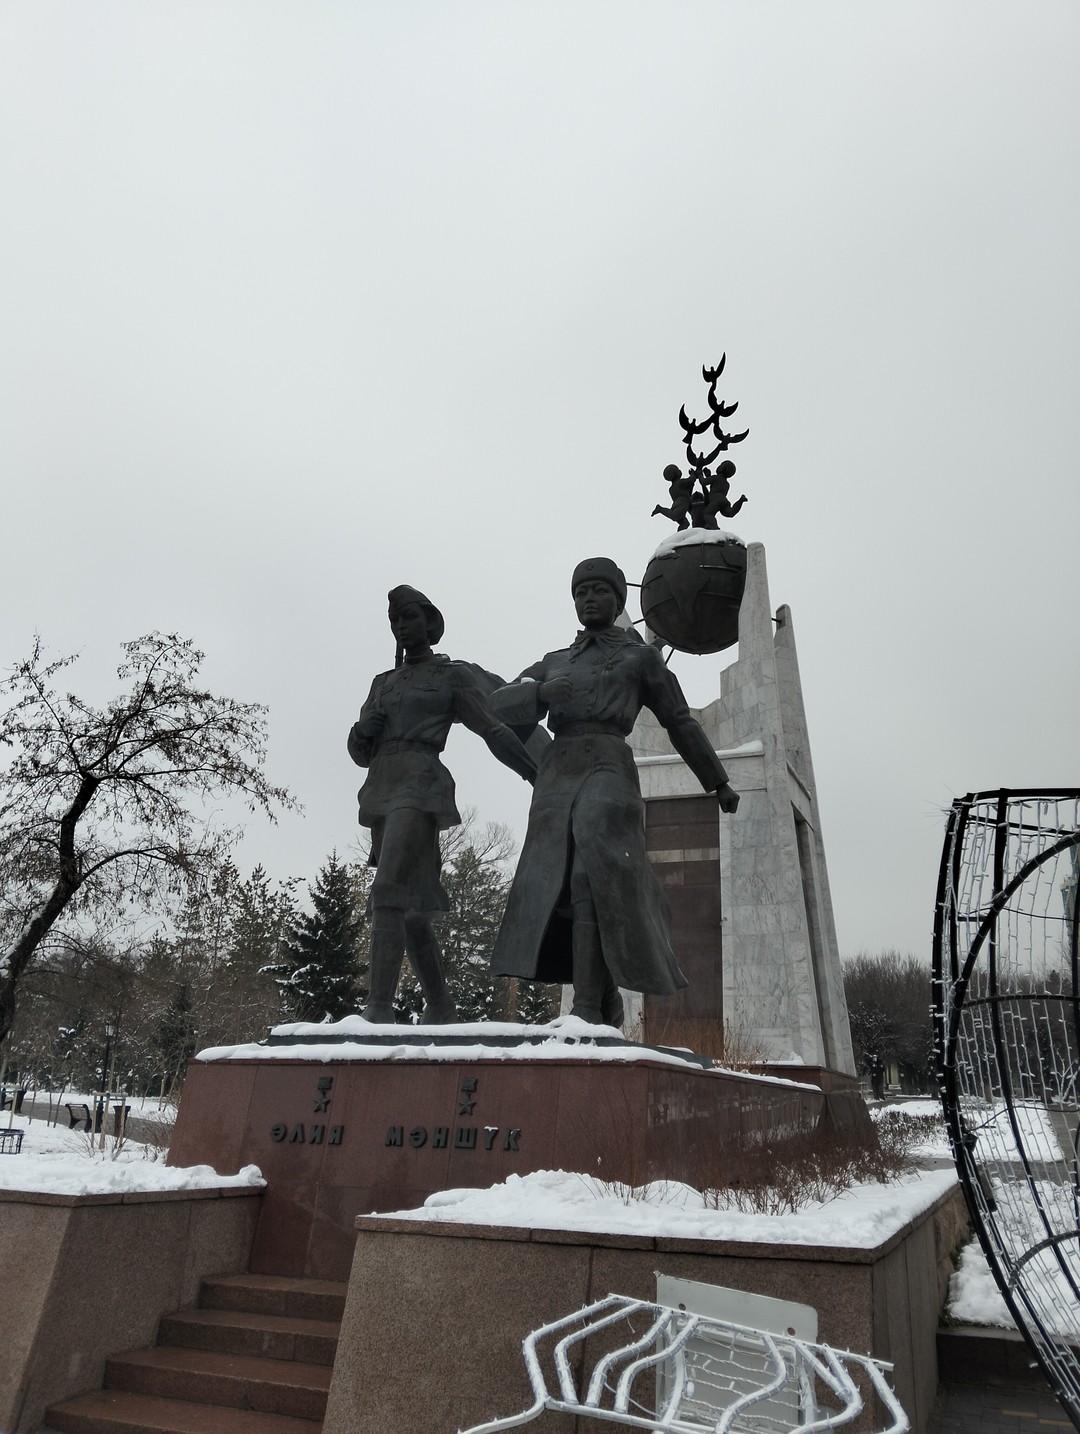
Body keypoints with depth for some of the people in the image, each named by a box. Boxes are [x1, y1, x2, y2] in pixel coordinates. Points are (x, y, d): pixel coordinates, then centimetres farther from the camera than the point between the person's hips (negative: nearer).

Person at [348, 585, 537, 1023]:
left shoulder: (455, 675, 7)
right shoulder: (383, 684, 23)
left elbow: (495, 732, 2)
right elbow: (361, 752, 20)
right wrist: (363, 729, -3)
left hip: (421, 790, -7)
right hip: (381, 792, 7)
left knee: (387, 893, -23)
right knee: (411, 910, 7)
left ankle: (379, 1006, -28)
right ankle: (440, 1005, 18)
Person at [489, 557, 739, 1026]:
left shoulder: (641, 655, 16)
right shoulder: (552, 664, 25)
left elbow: (681, 723, 21)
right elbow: (500, 706, 13)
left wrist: (719, 783, 25)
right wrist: (540, 692, -7)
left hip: (608, 771, -4)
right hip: (555, 778, 5)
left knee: (589, 882, -23)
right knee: (554, 889, -1)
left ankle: (587, 1009, -28)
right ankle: (605, 1003, 13)